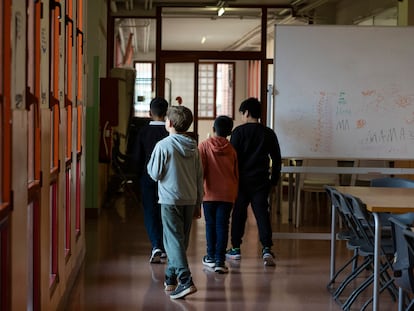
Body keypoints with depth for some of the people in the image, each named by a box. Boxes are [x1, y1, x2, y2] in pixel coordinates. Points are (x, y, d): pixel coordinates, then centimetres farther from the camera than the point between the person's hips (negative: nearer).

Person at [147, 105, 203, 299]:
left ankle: (185, 281, -19)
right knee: (181, 240, 15)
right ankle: (171, 278, 26)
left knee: (174, 241, -7)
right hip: (190, 200, 6)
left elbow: (155, 174, -8)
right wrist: (198, 203, 17)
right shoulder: (193, 147, 8)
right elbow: (199, 177, 11)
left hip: (170, 200, -6)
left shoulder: (163, 145, -10)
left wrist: (150, 163, 13)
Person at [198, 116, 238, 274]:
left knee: (210, 224, 12)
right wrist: (235, 194, 19)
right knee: (222, 226, 0)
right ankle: (219, 260, -6)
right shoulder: (231, 149, 5)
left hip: (210, 193, -1)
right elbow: (236, 174, 10)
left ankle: (211, 257, 22)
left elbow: (200, 170, -9)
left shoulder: (204, 145, -2)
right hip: (227, 194, 1)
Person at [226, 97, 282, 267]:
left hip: (242, 181, -2)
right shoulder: (269, 133, 6)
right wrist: (274, 180, 17)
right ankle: (267, 249, -13)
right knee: (262, 214, 0)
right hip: (261, 181, 2)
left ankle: (235, 248, 16)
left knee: (238, 214, 9)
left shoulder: (239, 131, -4)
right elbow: (277, 159, 9)